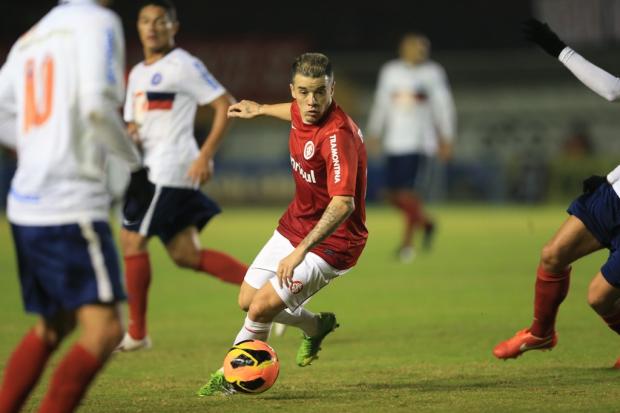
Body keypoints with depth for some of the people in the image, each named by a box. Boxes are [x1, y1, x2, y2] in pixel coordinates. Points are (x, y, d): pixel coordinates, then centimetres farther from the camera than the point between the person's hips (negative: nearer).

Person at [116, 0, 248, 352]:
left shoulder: (184, 66, -6)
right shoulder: (138, 73, 19)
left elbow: (226, 105, -10)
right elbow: (135, 124, 25)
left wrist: (206, 155, -16)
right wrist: (129, 134, 0)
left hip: (170, 169, -9)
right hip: (152, 169, 9)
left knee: (133, 241, -6)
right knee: (186, 254, 6)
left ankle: (137, 333, 2)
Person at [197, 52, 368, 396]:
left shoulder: (337, 135, -31)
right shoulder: (303, 112, -6)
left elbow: (343, 204, -38)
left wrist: (301, 251, -44)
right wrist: (261, 109, 37)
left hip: (331, 240, -9)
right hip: (295, 224, 9)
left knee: (263, 307, -14)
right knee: (247, 300, 13)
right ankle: (316, 326, 39)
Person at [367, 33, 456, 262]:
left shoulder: (432, 73, -2)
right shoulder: (390, 71, 9)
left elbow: (443, 106, 2)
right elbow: (381, 104, 17)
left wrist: (446, 140, 0)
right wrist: (373, 134, 18)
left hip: (419, 142, -5)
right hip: (394, 142, 5)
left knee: (406, 191, -13)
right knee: (393, 194, 5)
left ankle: (407, 242, -1)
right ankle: (425, 222, 29)